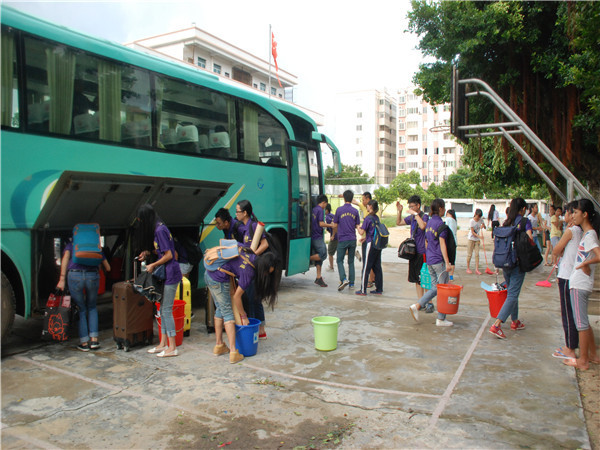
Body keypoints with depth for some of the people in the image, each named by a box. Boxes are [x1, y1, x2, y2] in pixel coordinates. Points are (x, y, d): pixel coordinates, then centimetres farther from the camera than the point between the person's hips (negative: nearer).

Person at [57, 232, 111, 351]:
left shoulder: (71, 244, 22)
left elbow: (65, 258, 1)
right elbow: (108, 268, 24)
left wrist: (62, 279, -5)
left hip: (74, 276, -1)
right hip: (93, 276, 1)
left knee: (81, 309, 13)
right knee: (92, 307, 21)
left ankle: (84, 342, 13)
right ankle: (94, 339, 14)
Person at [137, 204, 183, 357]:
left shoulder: (160, 230, -16)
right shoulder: (158, 228, 13)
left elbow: (168, 255, -17)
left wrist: (153, 265, -7)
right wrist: (148, 252, 11)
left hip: (171, 274, -10)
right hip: (166, 274, 10)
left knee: (166, 310, -5)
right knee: (163, 309, 14)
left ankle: (172, 348, 2)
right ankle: (163, 343, 24)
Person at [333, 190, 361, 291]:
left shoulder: (339, 210, -6)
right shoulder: (355, 211, 1)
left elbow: (335, 226, -1)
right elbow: (358, 226, 5)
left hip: (342, 240, -3)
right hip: (352, 239, 3)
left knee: (340, 260, 5)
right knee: (351, 261, 12)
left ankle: (344, 279, -14)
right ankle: (351, 283, 14)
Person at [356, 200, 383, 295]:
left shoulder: (368, 218, -13)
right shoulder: (376, 218, 10)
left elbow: (361, 232, -15)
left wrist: (358, 228, 5)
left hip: (370, 244, -7)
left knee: (366, 268, -1)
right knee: (377, 267, 11)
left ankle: (363, 290, 4)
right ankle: (379, 289, 15)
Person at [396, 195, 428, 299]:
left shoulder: (424, 216, -10)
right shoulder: (411, 217, 12)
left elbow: (423, 226, -31)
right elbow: (398, 223, 23)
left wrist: (415, 214, -24)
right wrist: (399, 211, 10)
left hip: (422, 252, -8)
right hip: (413, 251, 8)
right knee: (416, 279, 13)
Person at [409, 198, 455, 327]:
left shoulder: (429, 222, 13)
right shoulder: (440, 223, -13)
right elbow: (442, 244, -18)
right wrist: (447, 263, -19)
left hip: (429, 260, 8)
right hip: (439, 261, -8)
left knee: (435, 288, 14)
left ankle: (417, 305, 2)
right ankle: (441, 319, 7)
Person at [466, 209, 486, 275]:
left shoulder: (481, 219, -1)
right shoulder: (472, 221, -15)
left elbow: (484, 226, 13)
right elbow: (472, 232, -16)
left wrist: (483, 226, -10)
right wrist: (479, 236, -27)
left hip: (477, 240, 4)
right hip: (471, 239, -4)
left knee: (477, 254, 1)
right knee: (469, 254, 3)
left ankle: (477, 269, 2)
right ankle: (468, 268, 14)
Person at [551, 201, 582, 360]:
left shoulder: (570, 230, -15)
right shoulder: (580, 231, 10)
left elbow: (555, 252, -9)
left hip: (567, 276, -9)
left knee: (568, 313, -1)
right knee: (572, 312, 15)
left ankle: (570, 350, 6)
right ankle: (571, 345, 24)